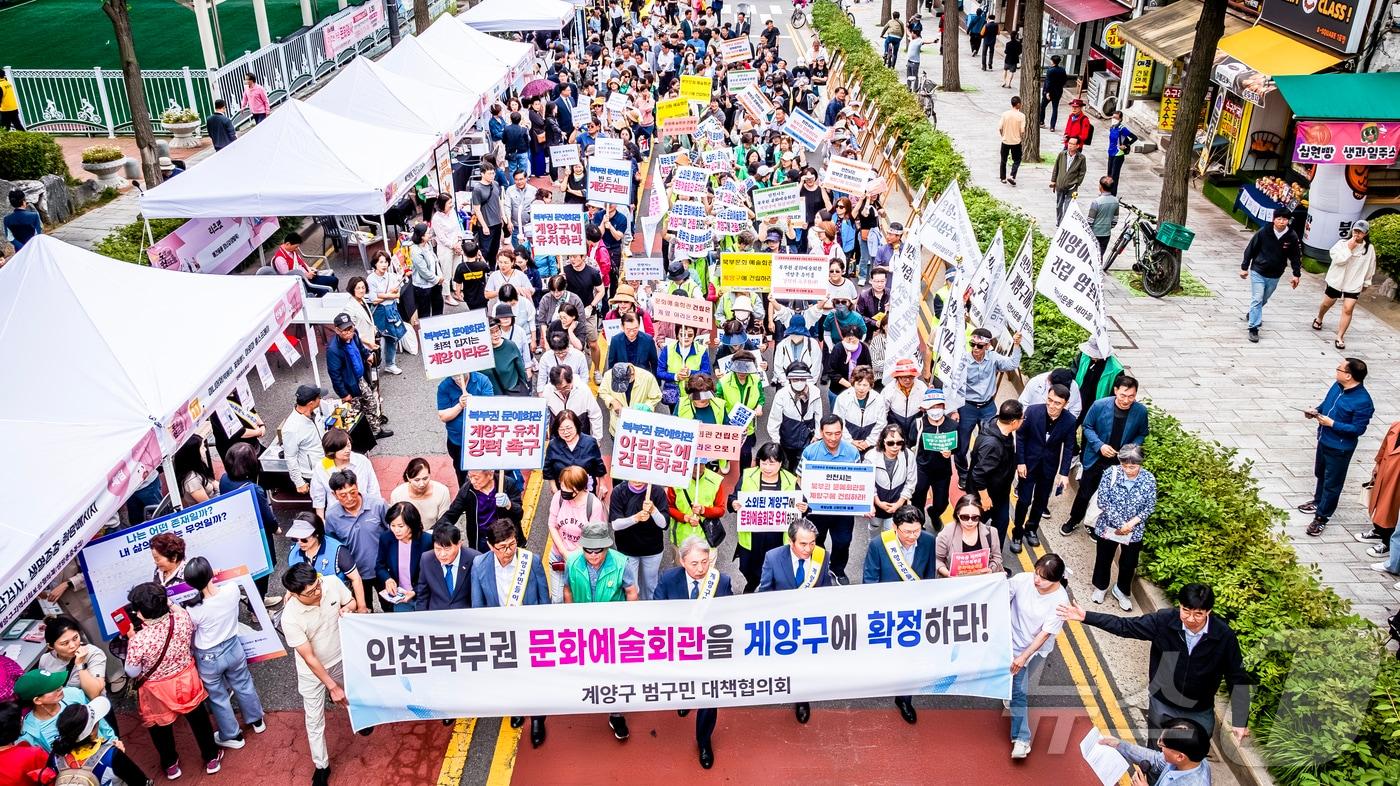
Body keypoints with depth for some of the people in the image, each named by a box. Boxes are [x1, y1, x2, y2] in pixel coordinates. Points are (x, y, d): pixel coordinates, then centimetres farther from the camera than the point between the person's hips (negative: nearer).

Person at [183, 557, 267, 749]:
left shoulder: (194, 610, -32)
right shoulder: (232, 589, -25)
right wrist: (214, 580, 7)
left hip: (209, 658, -3)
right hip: (233, 647, 3)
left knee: (218, 697, 22)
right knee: (244, 685, 29)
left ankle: (232, 736, 41)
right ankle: (257, 721, 50)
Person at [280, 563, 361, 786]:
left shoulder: (332, 582, -27)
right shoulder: (290, 618, -35)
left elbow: (352, 602, -3)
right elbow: (309, 658, -26)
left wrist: (348, 609, -27)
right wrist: (332, 687, -22)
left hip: (340, 658, 4)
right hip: (313, 671, -4)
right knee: (314, 720, 10)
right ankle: (321, 766, 31)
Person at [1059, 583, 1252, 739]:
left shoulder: (1224, 636, -23)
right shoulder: (1164, 621, -22)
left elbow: (1238, 679, -13)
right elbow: (1124, 626, -12)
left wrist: (1240, 721, -14)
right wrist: (1085, 617, -18)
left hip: (1199, 715, -1)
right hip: (1161, 706, 1)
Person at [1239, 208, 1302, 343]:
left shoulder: (1292, 237, -9)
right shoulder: (1263, 232, -15)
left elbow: (1296, 256, 3)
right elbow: (1250, 249, -4)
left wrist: (1296, 274, 3)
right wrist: (1244, 267, -1)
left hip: (1275, 276, 3)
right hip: (1258, 272, -3)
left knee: (1263, 299, 19)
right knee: (1257, 299, -9)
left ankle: (1252, 314, 45)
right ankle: (1253, 328, -6)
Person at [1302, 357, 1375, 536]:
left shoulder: (1363, 401, -29)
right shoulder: (1337, 385, -6)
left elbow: (1358, 429, -23)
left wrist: (1332, 423, -25)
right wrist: (1317, 411, -5)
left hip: (1339, 449, -8)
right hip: (1324, 440, 8)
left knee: (1332, 483, 7)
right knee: (1320, 474, 28)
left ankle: (1322, 517, 19)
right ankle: (1318, 501, 50)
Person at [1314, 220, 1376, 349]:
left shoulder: (1369, 248, -5)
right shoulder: (1342, 243, -11)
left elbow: (1370, 267, 7)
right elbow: (1337, 259, -21)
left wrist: (1366, 283, 13)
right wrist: (1349, 248, -27)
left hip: (1354, 285, 0)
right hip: (1336, 280, 0)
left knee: (1348, 310, -8)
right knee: (1326, 304, 19)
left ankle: (1340, 337, -4)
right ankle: (1319, 319, 50)